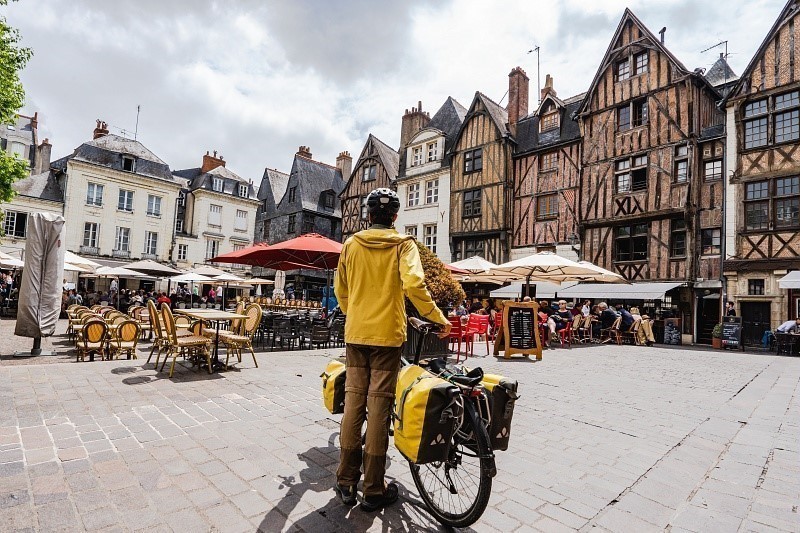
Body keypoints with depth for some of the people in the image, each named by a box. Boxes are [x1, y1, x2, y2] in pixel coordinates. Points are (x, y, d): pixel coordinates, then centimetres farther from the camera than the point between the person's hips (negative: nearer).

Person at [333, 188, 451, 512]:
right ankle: (373, 490, 14)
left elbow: (341, 290, 11)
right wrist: (439, 319, -10)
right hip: (387, 334, -3)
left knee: (353, 402, 11)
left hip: (355, 333, 3)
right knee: (379, 406, 3)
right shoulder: (402, 244, -5)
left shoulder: (351, 244, 5)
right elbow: (414, 285, -20)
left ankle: (346, 482, 22)